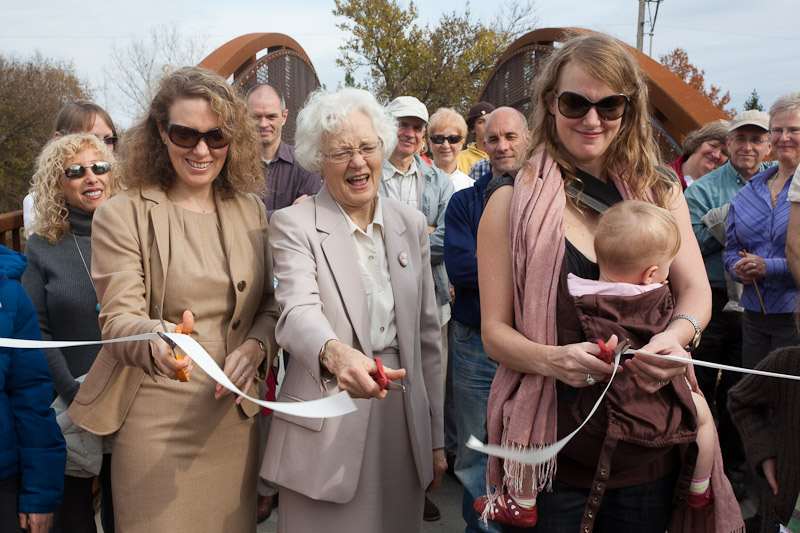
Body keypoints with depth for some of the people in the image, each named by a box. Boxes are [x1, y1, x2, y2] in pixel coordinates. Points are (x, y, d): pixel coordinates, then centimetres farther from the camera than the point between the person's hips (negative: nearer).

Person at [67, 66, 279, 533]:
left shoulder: (252, 211, 5)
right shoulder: (122, 215, -6)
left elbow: (272, 304, 10)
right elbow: (119, 319, -14)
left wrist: (255, 346, -12)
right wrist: (157, 340, -37)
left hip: (233, 416, 4)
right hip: (156, 421, -3)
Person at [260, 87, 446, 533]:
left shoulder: (411, 224, 7)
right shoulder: (294, 225, -5)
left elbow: (427, 334, 10)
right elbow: (299, 311, -22)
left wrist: (436, 438, 11)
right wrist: (336, 354, -45)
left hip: (402, 416, 4)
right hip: (325, 425, -4)